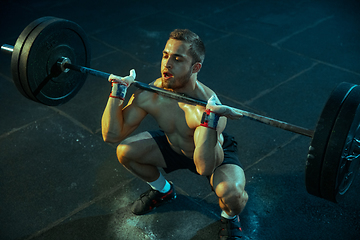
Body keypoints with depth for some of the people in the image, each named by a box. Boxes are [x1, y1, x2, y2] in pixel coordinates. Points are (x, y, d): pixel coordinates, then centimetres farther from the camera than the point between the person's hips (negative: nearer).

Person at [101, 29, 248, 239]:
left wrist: (209, 119, -56)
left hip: (217, 153, -5)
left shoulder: (207, 105, -39)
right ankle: (163, 190, 24)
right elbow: (112, 135, -18)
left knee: (232, 192, -35)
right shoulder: (149, 95, -24)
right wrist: (118, 90, -25)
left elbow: (204, 168, -46)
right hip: (174, 146, 5)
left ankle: (230, 217, 7)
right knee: (125, 152, -5)